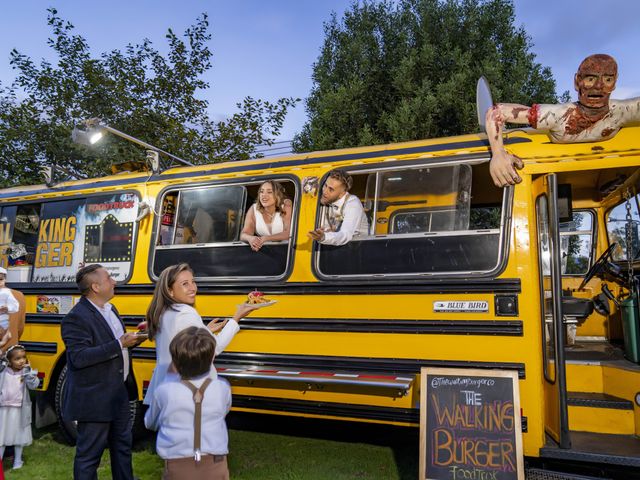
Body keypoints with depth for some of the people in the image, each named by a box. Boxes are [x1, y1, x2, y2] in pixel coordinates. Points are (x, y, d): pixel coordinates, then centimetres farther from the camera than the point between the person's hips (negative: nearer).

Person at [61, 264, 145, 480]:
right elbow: (79, 357, -28)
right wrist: (120, 344, -28)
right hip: (94, 399, -9)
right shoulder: (76, 318, -19)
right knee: (89, 453, 6)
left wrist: (134, 338, -1)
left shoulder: (110, 309, 9)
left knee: (123, 444, 21)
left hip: (119, 394, 9)